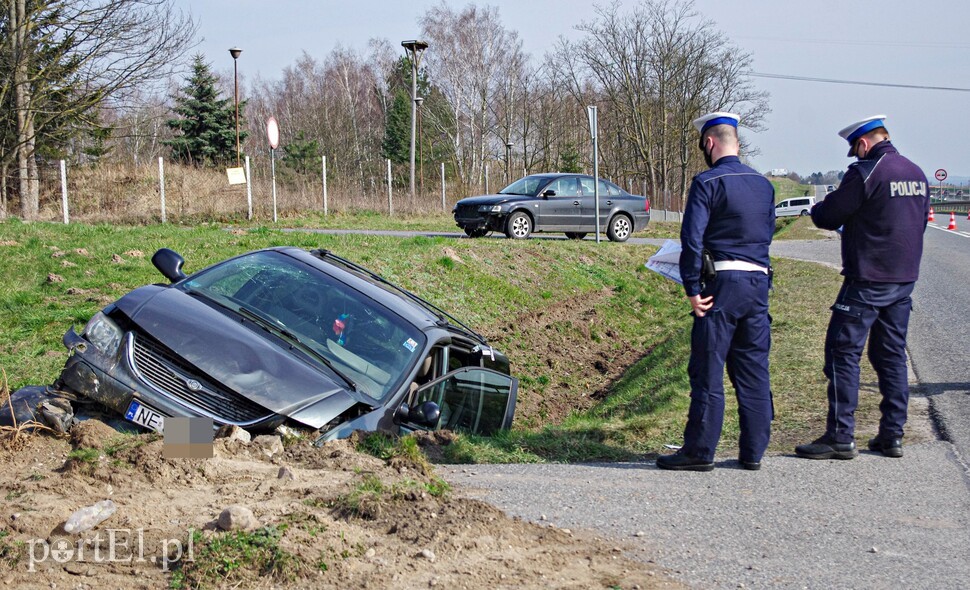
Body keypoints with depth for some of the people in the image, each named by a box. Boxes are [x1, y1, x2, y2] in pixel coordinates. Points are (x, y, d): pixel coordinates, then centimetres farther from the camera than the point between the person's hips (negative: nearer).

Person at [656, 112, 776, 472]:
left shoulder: (707, 182, -8)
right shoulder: (763, 184, 14)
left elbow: (691, 239, -14)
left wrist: (692, 289, -10)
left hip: (723, 283, -6)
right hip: (759, 283, 7)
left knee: (708, 371, -1)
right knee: (754, 371, 10)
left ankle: (699, 452, 4)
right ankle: (753, 452, 14)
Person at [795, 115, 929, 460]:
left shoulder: (865, 173, -14)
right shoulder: (917, 174, 11)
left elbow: (828, 217, -10)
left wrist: (817, 209, 12)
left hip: (867, 282, -8)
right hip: (904, 280, 8)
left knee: (843, 353, -3)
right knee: (892, 355, 13)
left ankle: (840, 438, -4)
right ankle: (892, 436, 16)